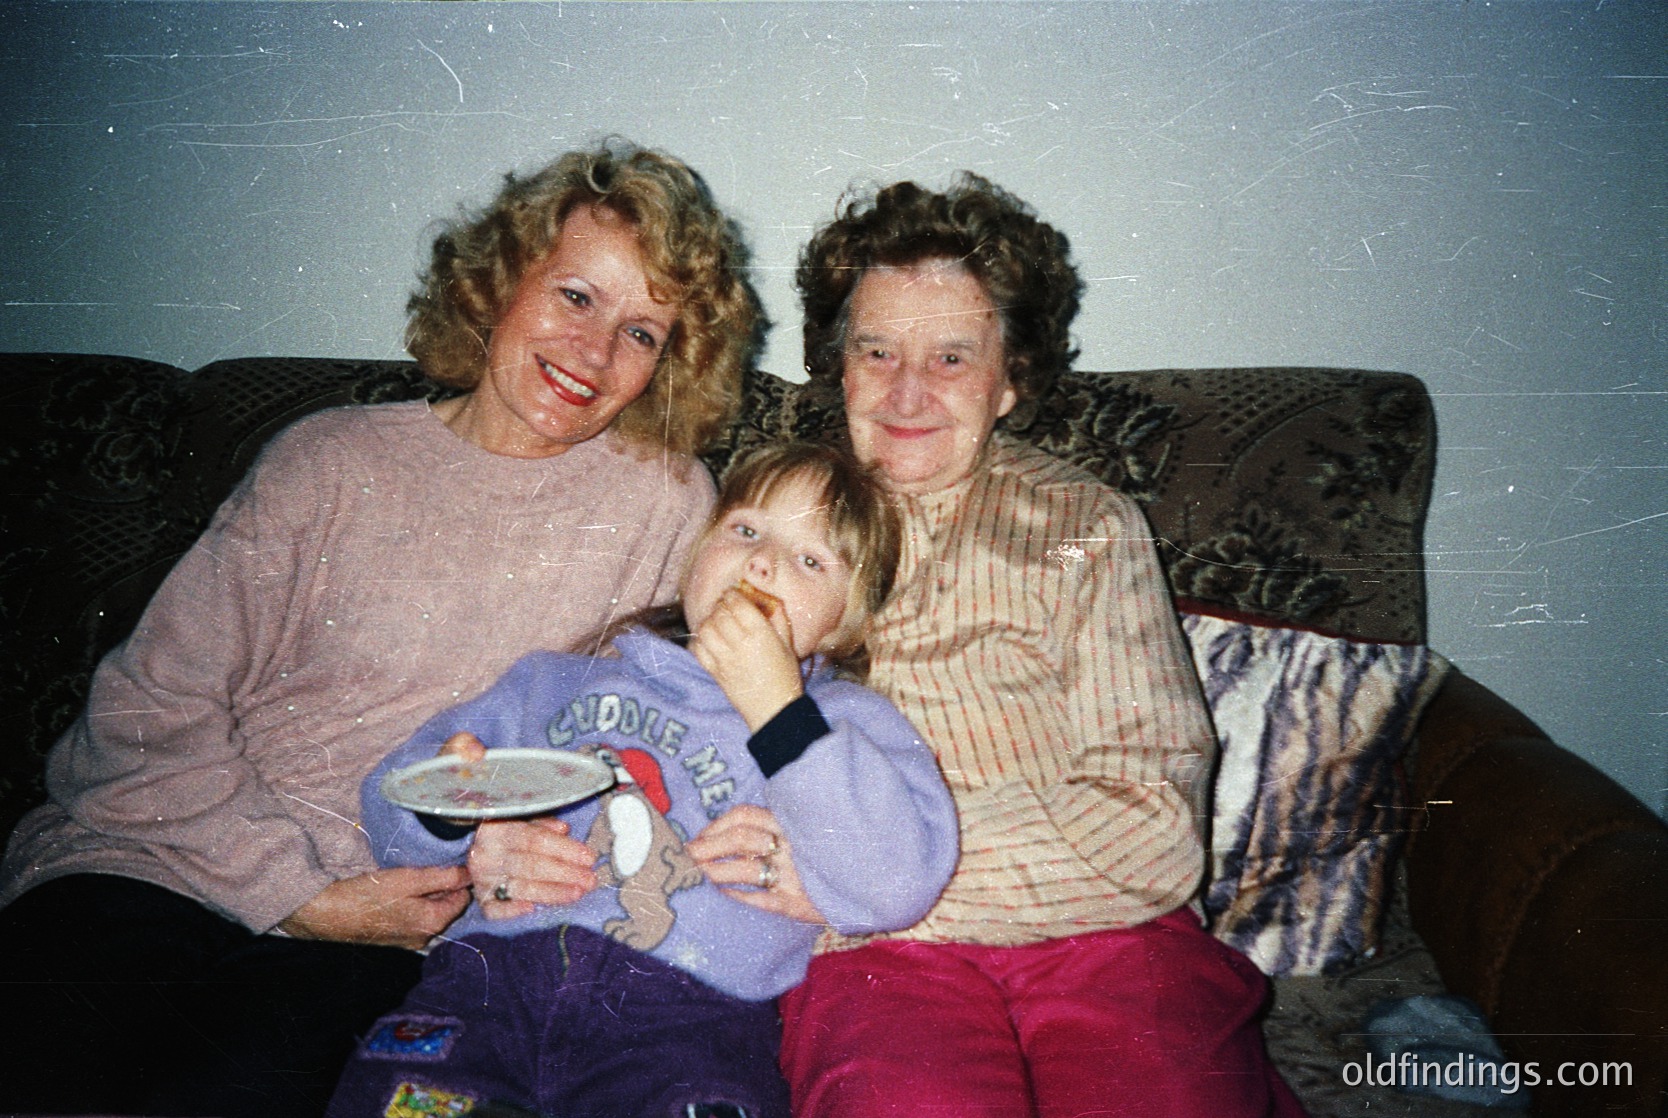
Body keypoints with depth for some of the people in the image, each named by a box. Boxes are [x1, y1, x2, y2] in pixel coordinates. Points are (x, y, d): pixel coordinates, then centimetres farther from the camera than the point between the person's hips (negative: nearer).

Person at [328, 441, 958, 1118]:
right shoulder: (557, 681, 23)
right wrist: (448, 804, 0)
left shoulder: (847, 720, 15)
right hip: (498, 971, 2)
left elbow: (898, 887, -5)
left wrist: (776, 707, -6)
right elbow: (388, 805, 25)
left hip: (689, 1012, -1)